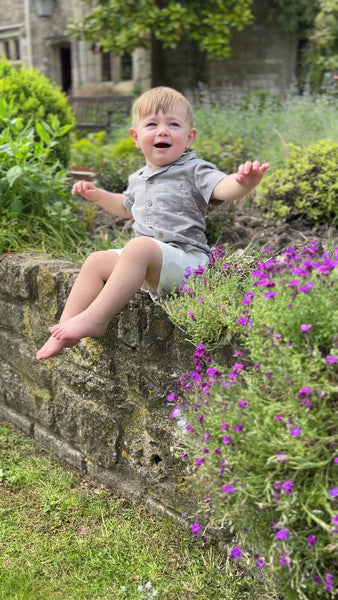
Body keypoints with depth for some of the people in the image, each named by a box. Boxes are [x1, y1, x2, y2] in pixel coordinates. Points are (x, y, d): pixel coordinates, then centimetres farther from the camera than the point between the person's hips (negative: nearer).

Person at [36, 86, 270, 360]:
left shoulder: (194, 171, -4)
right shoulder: (139, 179, 18)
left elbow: (224, 188, -24)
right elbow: (127, 207, 40)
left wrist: (244, 181, -46)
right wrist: (97, 194, 29)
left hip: (185, 260, -8)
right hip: (147, 266, 8)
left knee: (139, 246, -33)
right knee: (97, 260, -4)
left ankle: (96, 319, -29)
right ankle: (65, 332, -5)